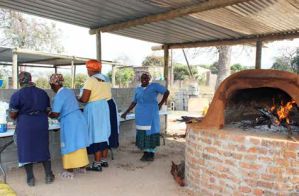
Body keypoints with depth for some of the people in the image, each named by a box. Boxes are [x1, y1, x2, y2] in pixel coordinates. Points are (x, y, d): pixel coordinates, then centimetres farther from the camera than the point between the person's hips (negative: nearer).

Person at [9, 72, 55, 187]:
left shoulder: (17, 95, -8)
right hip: (42, 125, 3)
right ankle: (49, 175, 19)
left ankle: (30, 178, 16)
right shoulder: (43, 93, 5)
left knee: (26, 151, 10)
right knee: (43, 149, 14)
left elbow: (12, 115, -5)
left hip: (25, 126, -3)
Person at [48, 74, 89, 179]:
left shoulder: (58, 96, -14)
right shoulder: (70, 91, 12)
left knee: (69, 145, 3)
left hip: (69, 123, -8)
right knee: (79, 143, 16)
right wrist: (61, 113, 26)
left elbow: (55, 114, -17)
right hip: (79, 119, 8)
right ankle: (82, 167, 28)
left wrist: (48, 114, 3)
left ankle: (70, 171, 14)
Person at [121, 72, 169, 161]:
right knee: (142, 133, 5)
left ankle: (151, 153, 8)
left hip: (151, 115, -4)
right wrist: (126, 112, 13)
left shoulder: (154, 86, -2)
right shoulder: (137, 89, 12)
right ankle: (145, 153, 15)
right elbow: (134, 102, 16)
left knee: (150, 132, -2)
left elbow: (166, 92, -3)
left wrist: (161, 104, -4)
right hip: (140, 115, 4)